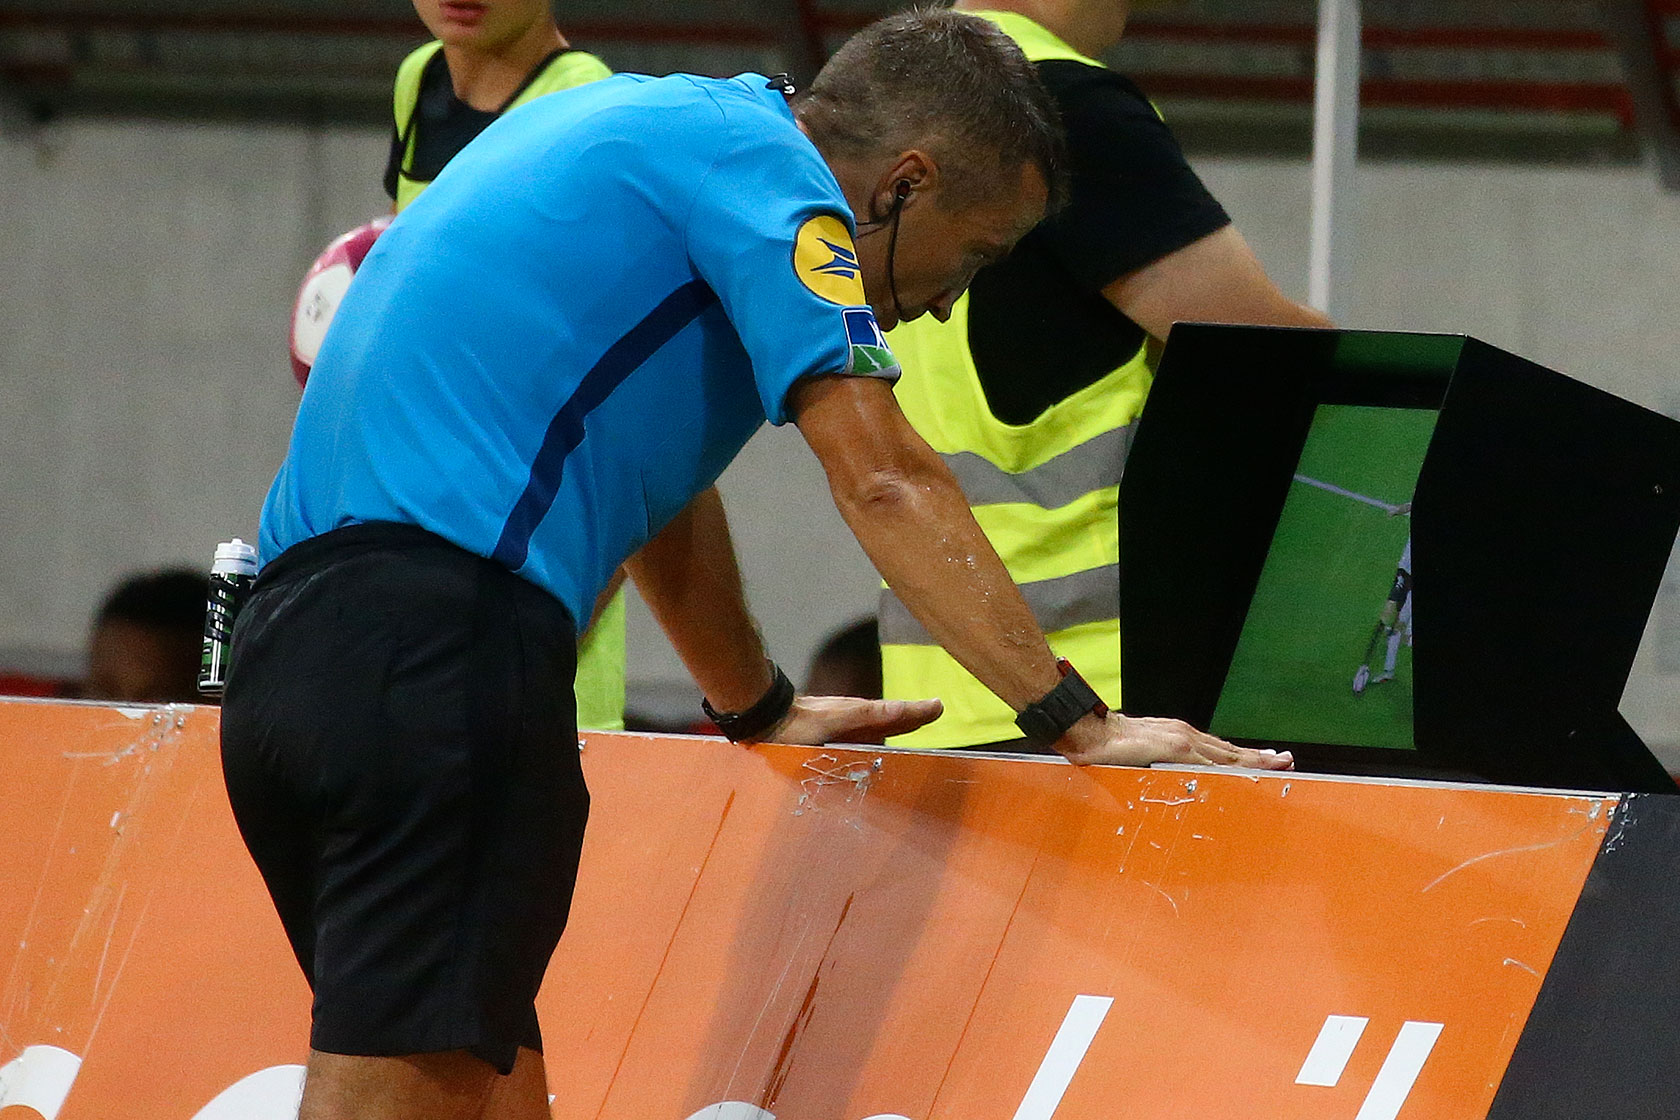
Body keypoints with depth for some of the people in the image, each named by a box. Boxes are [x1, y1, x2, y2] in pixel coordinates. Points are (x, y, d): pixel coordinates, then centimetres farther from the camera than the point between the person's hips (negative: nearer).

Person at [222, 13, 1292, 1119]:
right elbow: (884, 480, -10)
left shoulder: (646, 125, 26)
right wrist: (1079, 723, -9)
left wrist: (760, 710, 45)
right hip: (442, 641, -9)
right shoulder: (756, 156, -2)